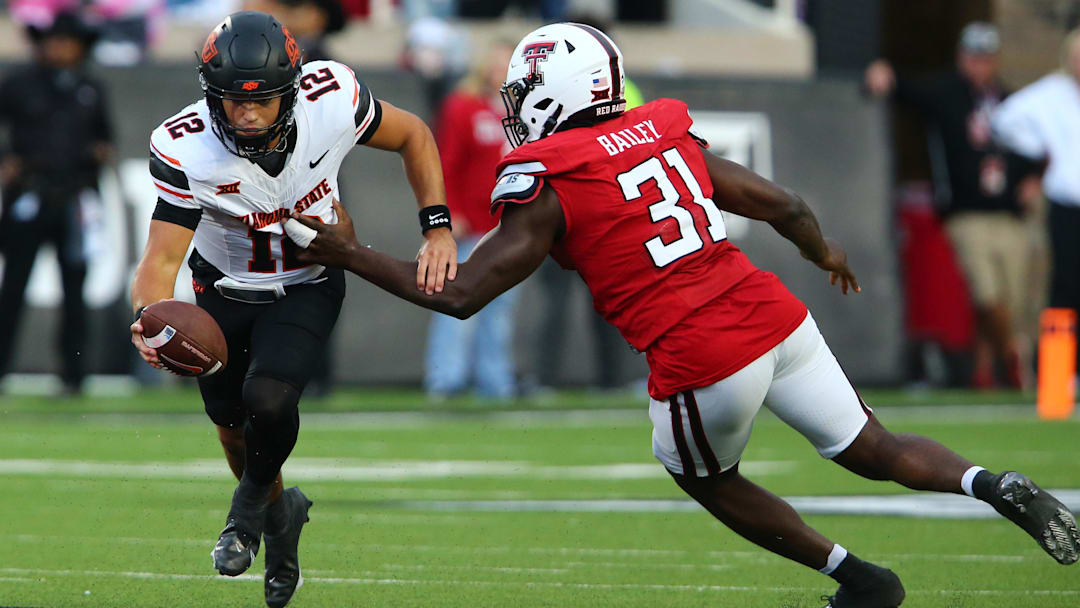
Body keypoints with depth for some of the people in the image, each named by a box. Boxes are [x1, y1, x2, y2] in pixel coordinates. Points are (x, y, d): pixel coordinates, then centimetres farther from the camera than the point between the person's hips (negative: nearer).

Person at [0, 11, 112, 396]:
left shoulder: (91, 91, 13)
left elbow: (104, 133, 25)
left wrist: (103, 151, 4)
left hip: (74, 202, 3)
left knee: (74, 289, 2)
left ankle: (73, 375, 7)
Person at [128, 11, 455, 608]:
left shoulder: (332, 99, -29)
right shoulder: (185, 149, -31)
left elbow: (412, 137, -9)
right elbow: (162, 256, -29)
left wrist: (438, 229, -18)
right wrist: (150, 321, -50)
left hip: (307, 286, -1)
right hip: (224, 286, 1)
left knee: (268, 398, -23)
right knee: (233, 423, 15)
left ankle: (253, 499, 9)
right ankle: (282, 512, 48)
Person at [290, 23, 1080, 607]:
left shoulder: (547, 189, -5)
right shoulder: (669, 138, 13)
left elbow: (461, 295, -4)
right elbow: (785, 207, 17)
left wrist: (349, 255, 6)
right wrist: (826, 252, 40)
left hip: (702, 362, -5)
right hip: (776, 316, 5)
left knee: (704, 478, 24)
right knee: (874, 450, 19)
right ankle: (994, 486, -6)